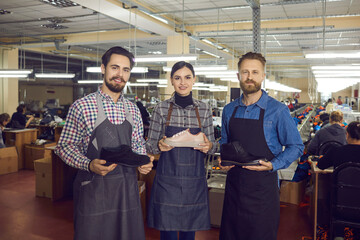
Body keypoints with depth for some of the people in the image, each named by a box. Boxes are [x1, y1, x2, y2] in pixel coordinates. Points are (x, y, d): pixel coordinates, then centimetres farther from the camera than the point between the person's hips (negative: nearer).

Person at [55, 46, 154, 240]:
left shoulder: (133, 110, 8)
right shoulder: (82, 106, -7)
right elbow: (65, 146, -5)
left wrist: (143, 162, -4)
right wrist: (89, 165, -21)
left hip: (127, 187, 4)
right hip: (94, 187, -4)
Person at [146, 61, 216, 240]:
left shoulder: (204, 109, 4)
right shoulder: (161, 108, -1)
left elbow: (212, 145, 10)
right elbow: (150, 146, 3)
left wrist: (208, 146, -12)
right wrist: (160, 146, -18)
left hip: (194, 181, 2)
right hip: (167, 180, -1)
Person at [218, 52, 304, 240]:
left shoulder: (278, 110, -7)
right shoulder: (229, 110, 6)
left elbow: (296, 147, -3)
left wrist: (273, 165, -17)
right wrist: (223, 160, -1)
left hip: (263, 188, -3)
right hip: (233, 184, 4)